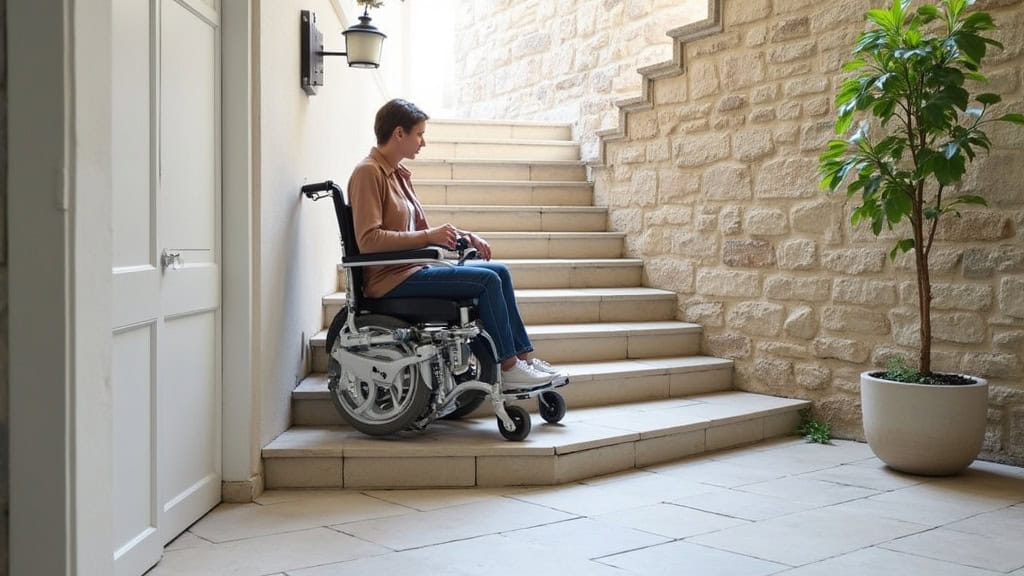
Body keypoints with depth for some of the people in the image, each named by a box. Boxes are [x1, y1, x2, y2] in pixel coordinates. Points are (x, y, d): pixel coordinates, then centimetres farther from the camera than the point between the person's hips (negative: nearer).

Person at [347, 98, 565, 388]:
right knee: (488, 280, -17)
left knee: (500, 272, 3)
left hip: (412, 268, 9)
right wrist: (429, 236, -24)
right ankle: (509, 369, -10)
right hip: (390, 279, -9)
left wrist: (464, 236, 3)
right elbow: (368, 240, -23)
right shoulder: (368, 172, -13)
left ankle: (523, 356, 3)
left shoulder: (397, 173, 15)